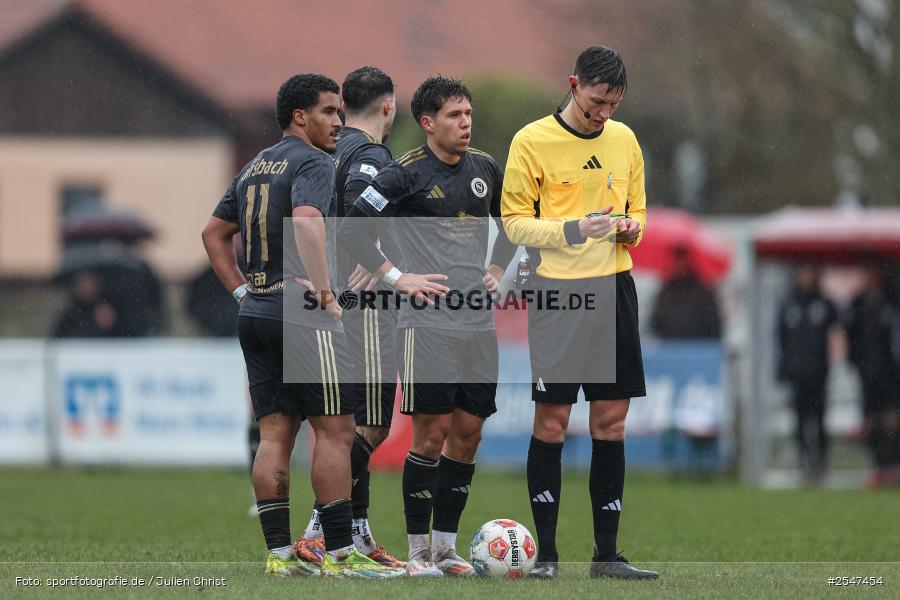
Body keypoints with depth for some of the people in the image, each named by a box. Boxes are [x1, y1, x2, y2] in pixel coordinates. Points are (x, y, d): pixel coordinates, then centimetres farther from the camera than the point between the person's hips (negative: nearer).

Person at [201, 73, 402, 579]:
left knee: (276, 433, 6)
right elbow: (307, 221, -26)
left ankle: (279, 553, 3)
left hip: (255, 316, 9)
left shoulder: (254, 168, 19)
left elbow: (214, 234, 24)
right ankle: (340, 553, -7)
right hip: (304, 319, -9)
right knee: (336, 430, -5)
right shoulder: (312, 163, -8)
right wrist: (325, 292, -22)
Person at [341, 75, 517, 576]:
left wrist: (497, 269, 15)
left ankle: (446, 547, 14)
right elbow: (354, 226, -8)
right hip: (429, 322, -6)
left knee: (468, 432, 6)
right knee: (432, 432, -7)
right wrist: (397, 277, -10)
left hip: (478, 322, 6)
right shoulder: (406, 174, -7)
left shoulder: (486, 169, 10)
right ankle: (419, 551, 1)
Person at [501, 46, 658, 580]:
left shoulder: (624, 140, 11)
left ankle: (607, 555, 9)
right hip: (558, 290, -5)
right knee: (552, 422, -4)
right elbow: (515, 222, -5)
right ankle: (546, 553, 2)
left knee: (612, 422, 5)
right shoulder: (532, 141, -4)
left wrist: (631, 228, -3)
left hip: (614, 287, 5)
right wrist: (571, 230, -20)